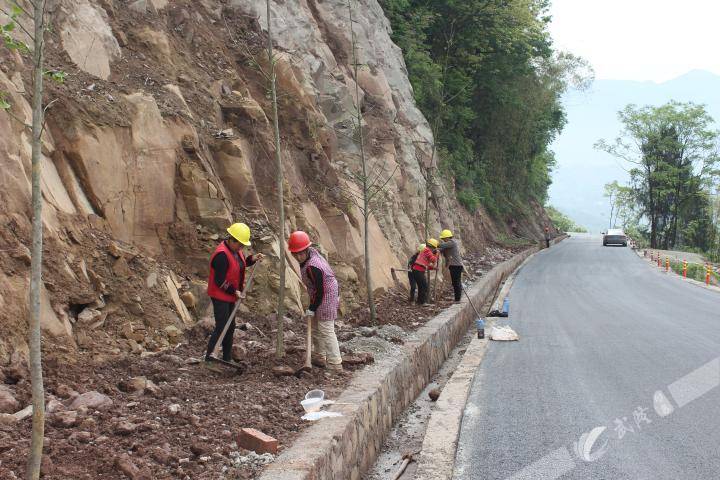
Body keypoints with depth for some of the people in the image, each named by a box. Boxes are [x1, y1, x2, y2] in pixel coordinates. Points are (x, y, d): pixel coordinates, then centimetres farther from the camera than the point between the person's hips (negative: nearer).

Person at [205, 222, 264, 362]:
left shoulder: (236, 250, 4)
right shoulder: (222, 255, -26)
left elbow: (242, 264, 21)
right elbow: (220, 281, -26)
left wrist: (253, 259, 3)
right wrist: (234, 291, -20)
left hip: (230, 296, 10)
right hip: (220, 296, -10)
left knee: (230, 327, 17)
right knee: (221, 328, -10)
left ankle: (227, 358, 28)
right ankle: (210, 358, -4)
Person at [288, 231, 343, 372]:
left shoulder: (312, 267, -30)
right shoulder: (312, 252, -1)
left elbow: (320, 290, -25)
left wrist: (312, 308, -15)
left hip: (326, 298, -11)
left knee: (326, 331, -9)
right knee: (315, 328, 19)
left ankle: (335, 365, -6)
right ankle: (320, 358, 32)